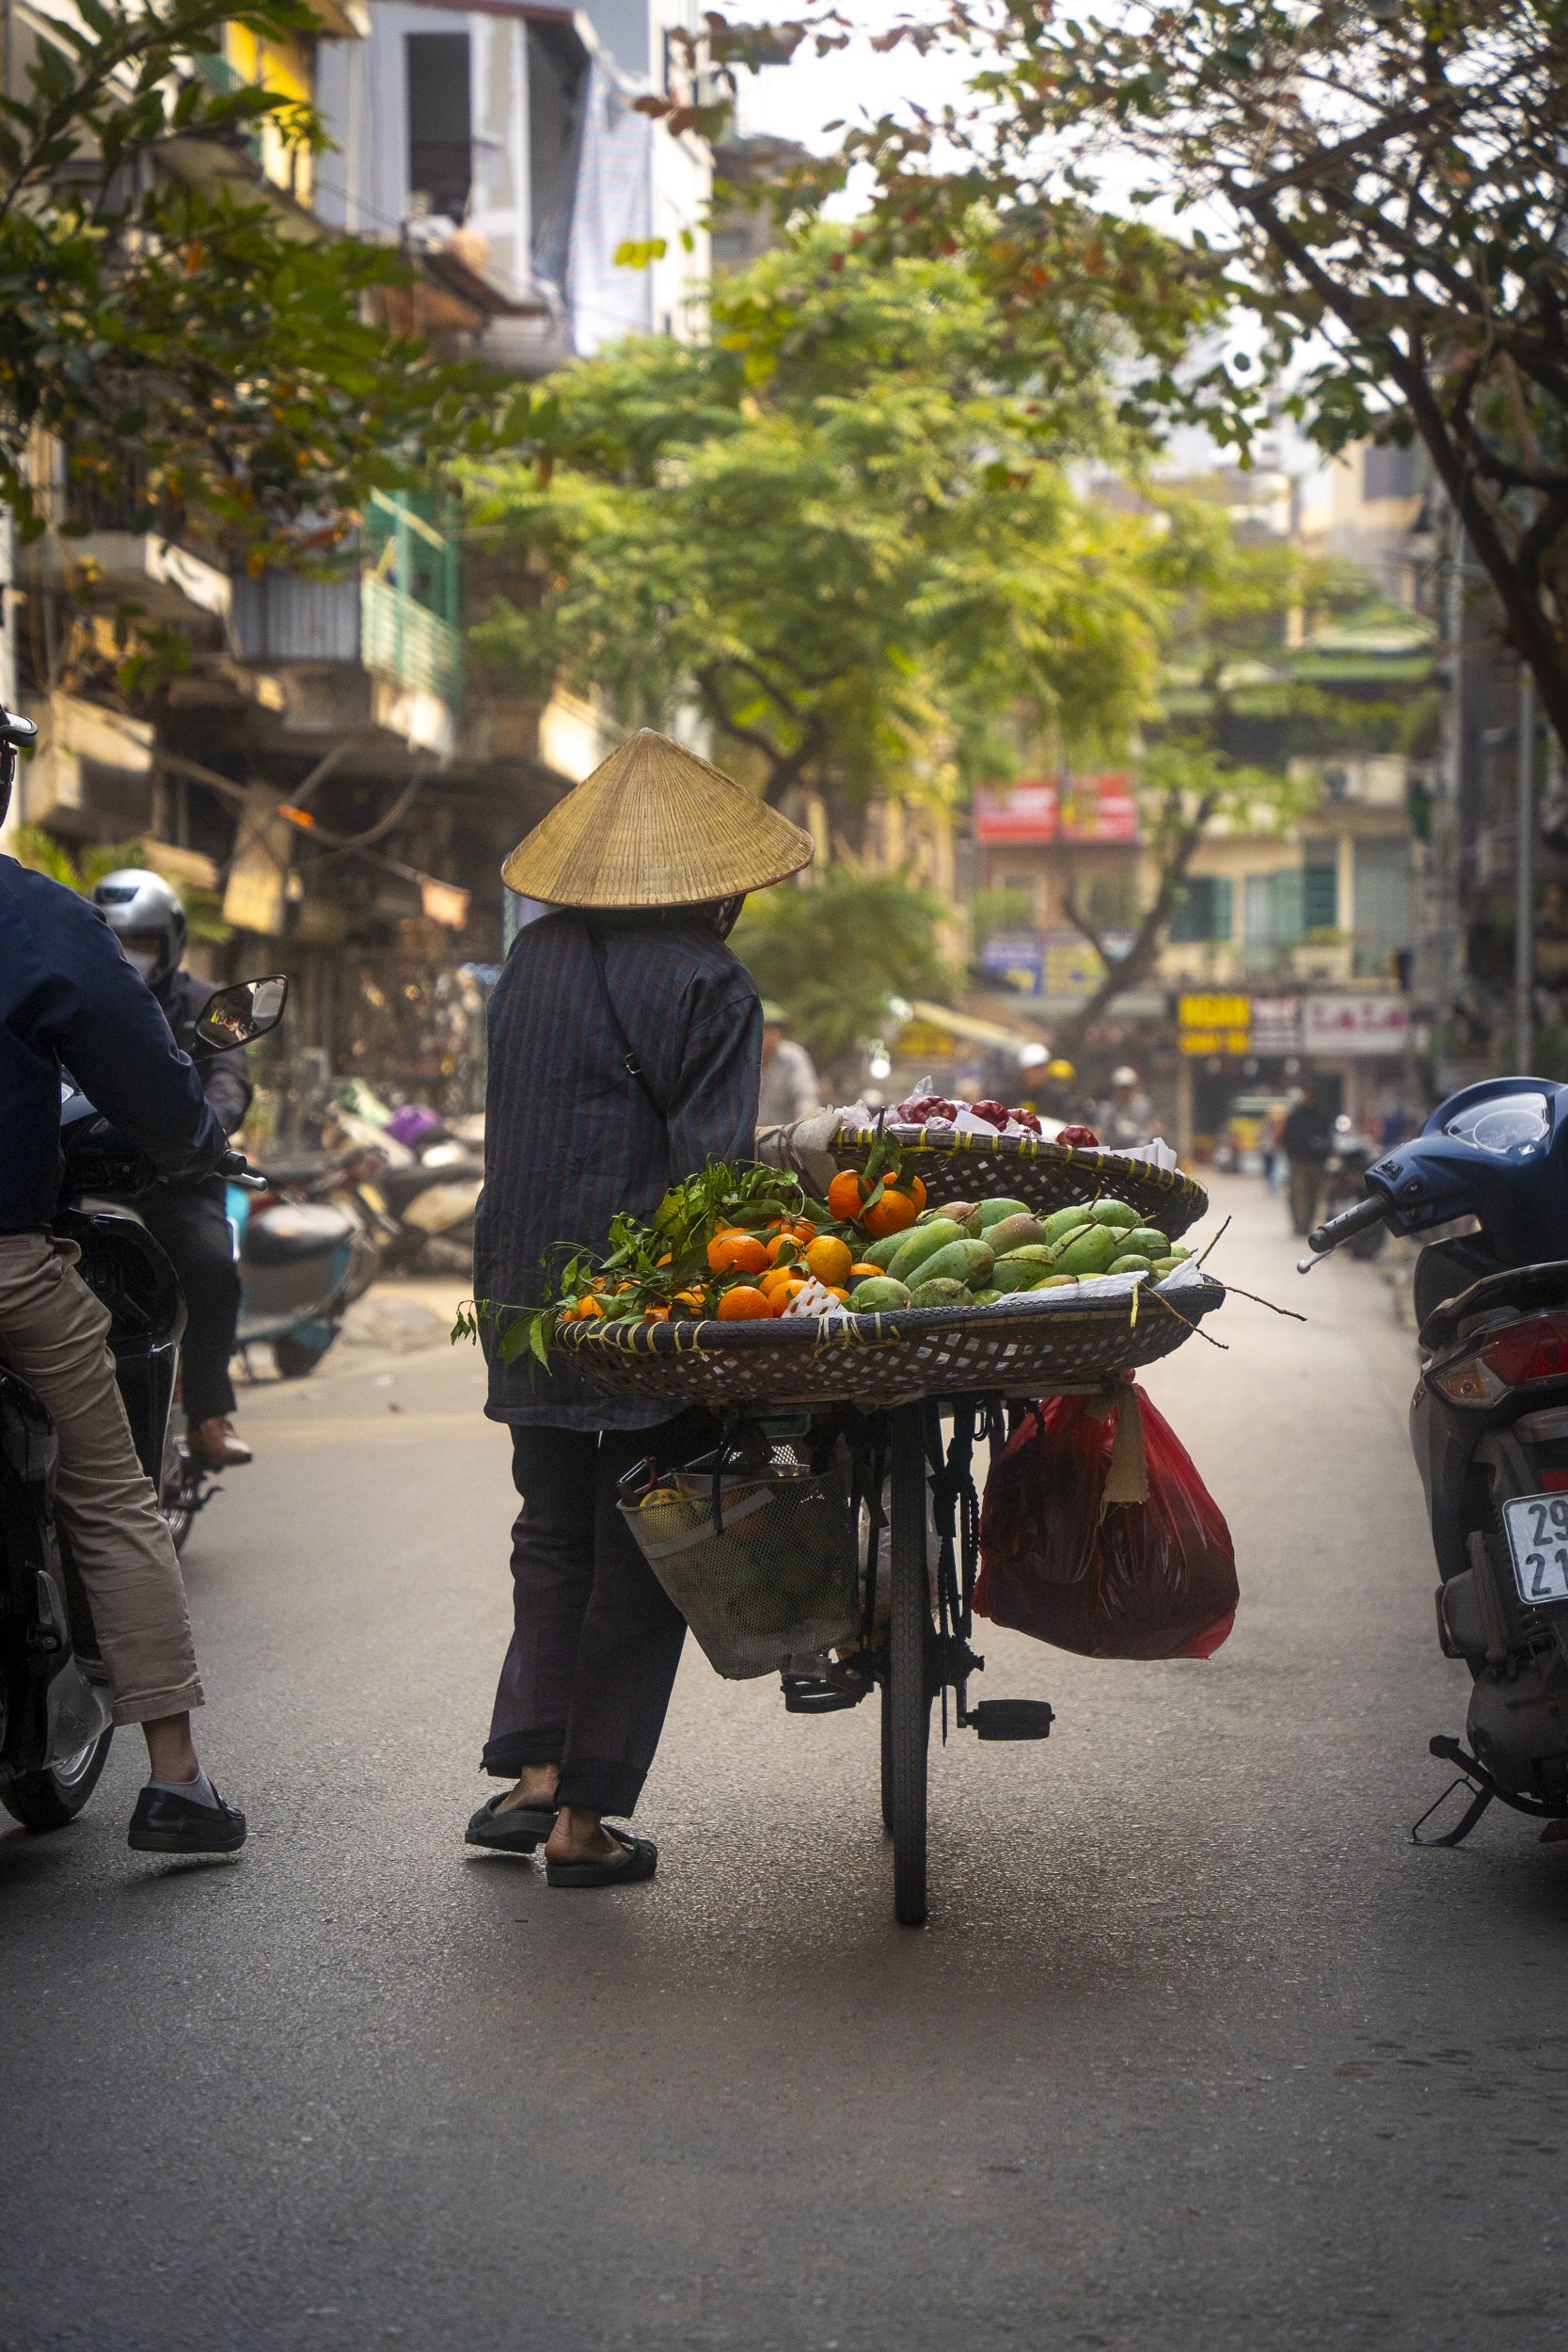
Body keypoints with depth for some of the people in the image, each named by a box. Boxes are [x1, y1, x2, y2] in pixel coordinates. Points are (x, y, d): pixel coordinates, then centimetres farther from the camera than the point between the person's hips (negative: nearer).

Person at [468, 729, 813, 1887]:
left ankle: (533, 1767, 7)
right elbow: (712, 1166, -15)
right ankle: (586, 1816, 5)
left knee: (554, 1534, 19)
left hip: (532, 1299, 5)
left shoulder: (533, 958, 7)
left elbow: (508, 1130, 11)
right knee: (638, 1552, 4)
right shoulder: (710, 979, -11)